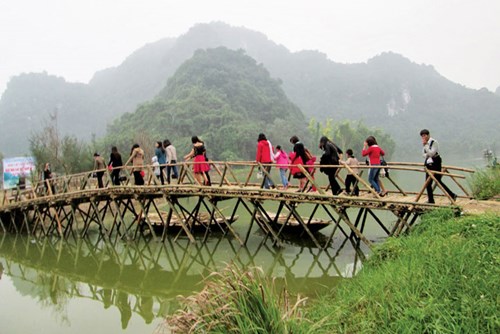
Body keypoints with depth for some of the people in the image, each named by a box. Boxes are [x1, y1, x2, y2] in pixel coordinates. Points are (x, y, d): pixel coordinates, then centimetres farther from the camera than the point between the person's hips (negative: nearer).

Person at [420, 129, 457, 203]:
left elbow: (431, 153, -21)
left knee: (438, 181, -8)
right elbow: (424, 154, 16)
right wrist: (427, 155, -7)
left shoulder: (434, 142, -13)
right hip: (429, 163, 8)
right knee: (428, 182, 7)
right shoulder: (425, 143, 10)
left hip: (435, 163, -8)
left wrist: (425, 145, -22)